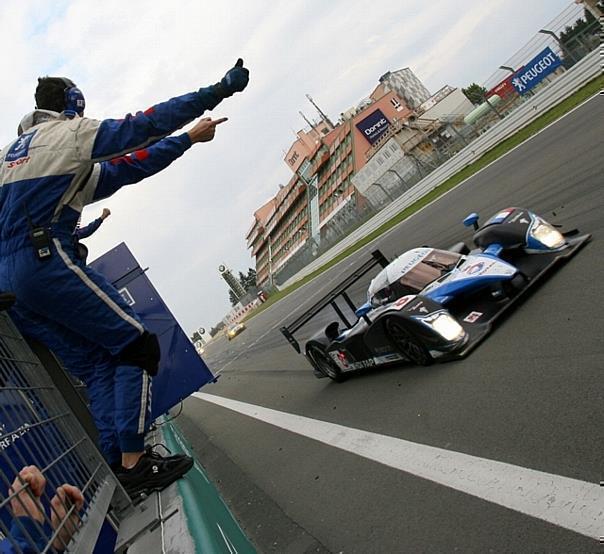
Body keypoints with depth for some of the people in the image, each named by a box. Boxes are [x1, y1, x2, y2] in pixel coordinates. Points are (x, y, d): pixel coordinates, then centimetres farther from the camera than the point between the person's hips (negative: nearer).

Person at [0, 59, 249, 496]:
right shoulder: (69, 131, 5)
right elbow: (145, 126, -2)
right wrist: (217, 91, 2)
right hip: (46, 261, -9)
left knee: (97, 366, 8)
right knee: (137, 345, -6)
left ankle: (119, 466, 5)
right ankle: (134, 461, -10)